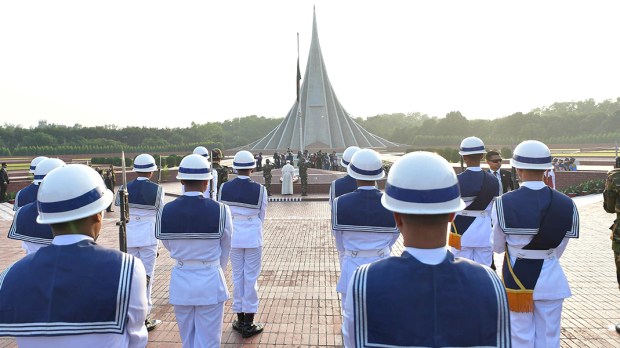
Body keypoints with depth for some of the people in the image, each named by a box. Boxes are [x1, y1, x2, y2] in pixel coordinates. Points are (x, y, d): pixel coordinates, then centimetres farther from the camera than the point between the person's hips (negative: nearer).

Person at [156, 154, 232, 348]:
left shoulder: (166, 211, -9)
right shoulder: (220, 210, -14)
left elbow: (169, 246, 4)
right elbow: (225, 250, -2)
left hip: (180, 281, 3)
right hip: (210, 283, -3)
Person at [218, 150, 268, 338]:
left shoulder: (225, 187, -6)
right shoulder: (259, 189, -14)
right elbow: (261, 216, -2)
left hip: (233, 237, 3)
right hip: (253, 237, -3)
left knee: (237, 276, 14)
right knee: (251, 278, 6)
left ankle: (240, 319, 24)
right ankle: (248, 323, 14)